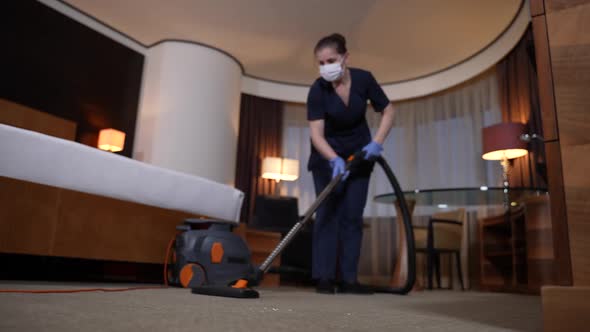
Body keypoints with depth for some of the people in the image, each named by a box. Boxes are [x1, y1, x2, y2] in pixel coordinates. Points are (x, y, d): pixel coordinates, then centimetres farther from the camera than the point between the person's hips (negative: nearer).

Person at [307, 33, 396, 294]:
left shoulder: (363, 79, -15)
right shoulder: (317, 90, -21)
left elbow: (388, 111, -7)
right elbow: (316, 134, -26)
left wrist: (377, 142, -20)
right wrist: (334, 159, -42)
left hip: (359, 154, 2)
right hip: (327, 157, -2)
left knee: (352, 215, -2)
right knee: (327, 212, -8)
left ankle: (347, 278, 1)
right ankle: (324, 277, -3)